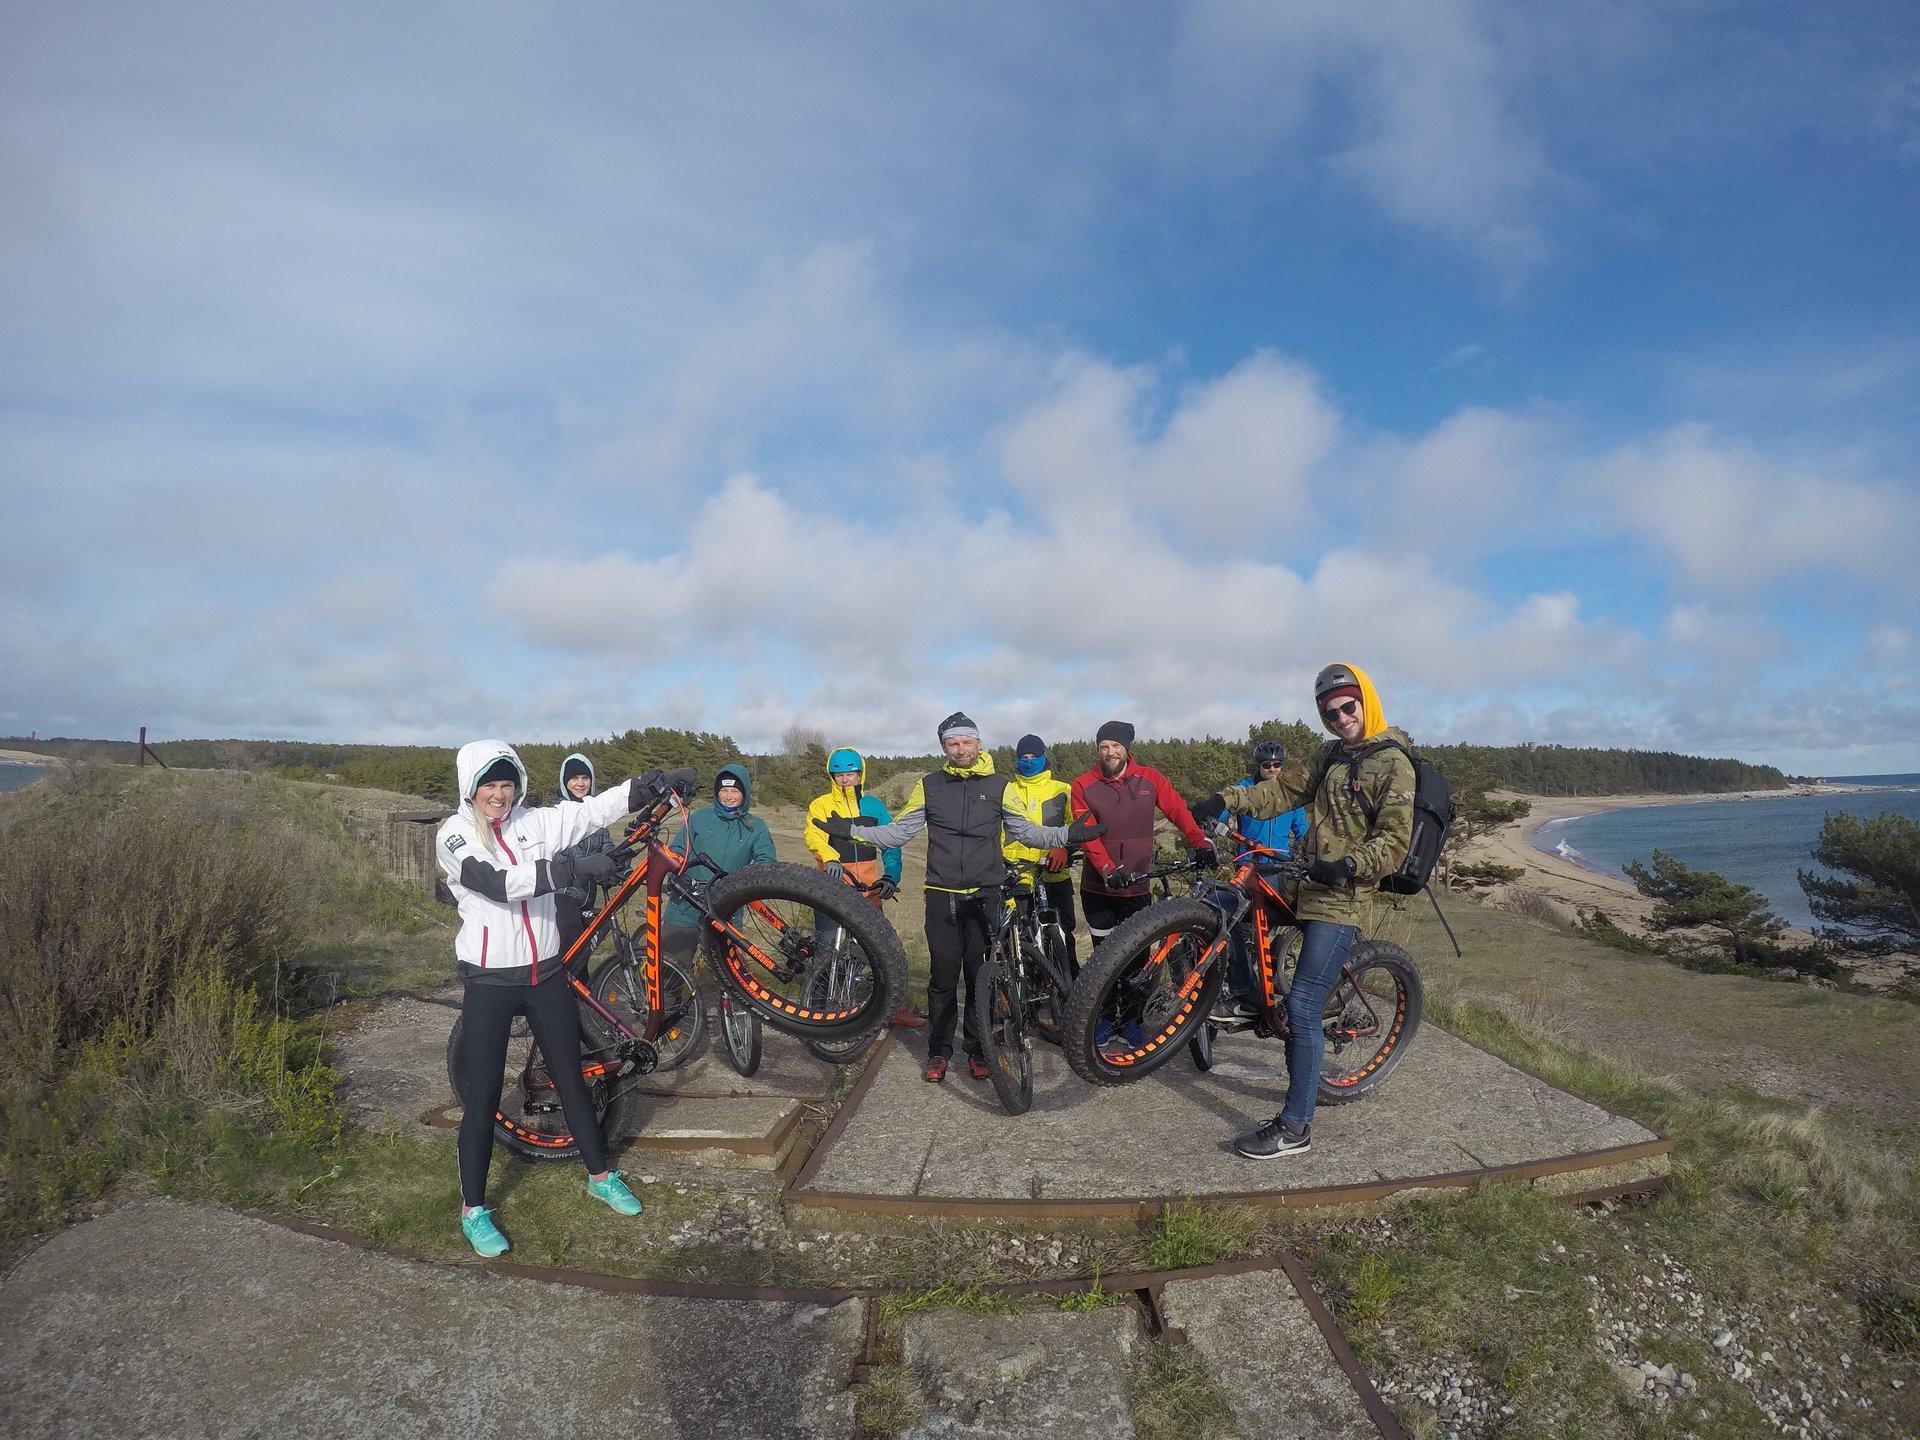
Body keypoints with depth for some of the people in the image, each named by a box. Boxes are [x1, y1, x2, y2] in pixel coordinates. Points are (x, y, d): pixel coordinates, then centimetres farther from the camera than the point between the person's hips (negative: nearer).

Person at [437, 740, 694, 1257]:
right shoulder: (454, 834, -11)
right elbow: (498, 882, -28)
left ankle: (601, 1176, 31)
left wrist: (656, 784, -23)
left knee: (572, 1079, 14)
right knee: (482, 1099, 4)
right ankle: (473, 1209, 23)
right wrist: (573, 868, -37)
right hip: (489, 984, -4)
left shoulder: (535, 822, 1)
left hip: (545, 976, 4)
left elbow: (594, 808, -9)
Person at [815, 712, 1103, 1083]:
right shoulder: (929, 786, 6)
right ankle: (938, 1052, 16)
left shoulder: (998, 785, 5)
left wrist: (1069, 833, -5)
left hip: (984, 898, 0)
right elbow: (899, 832, 8)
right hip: (942, 897, 0)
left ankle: (978, 1051, 19)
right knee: (943, 978, 3)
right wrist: (852, 831, -2)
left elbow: (1026, 831, 9)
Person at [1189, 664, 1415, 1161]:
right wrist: (1227, 799, -4)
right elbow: (1284, 788, 10)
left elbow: (1394, 840, -15)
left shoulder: (1393, 764, -9)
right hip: (1308, 882, 9)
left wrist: (1347, 865, -31)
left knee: (1302, 1006, -11)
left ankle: (1295, 1126, -1)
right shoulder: (1331, 755, 15)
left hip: (1340, 896, -8)